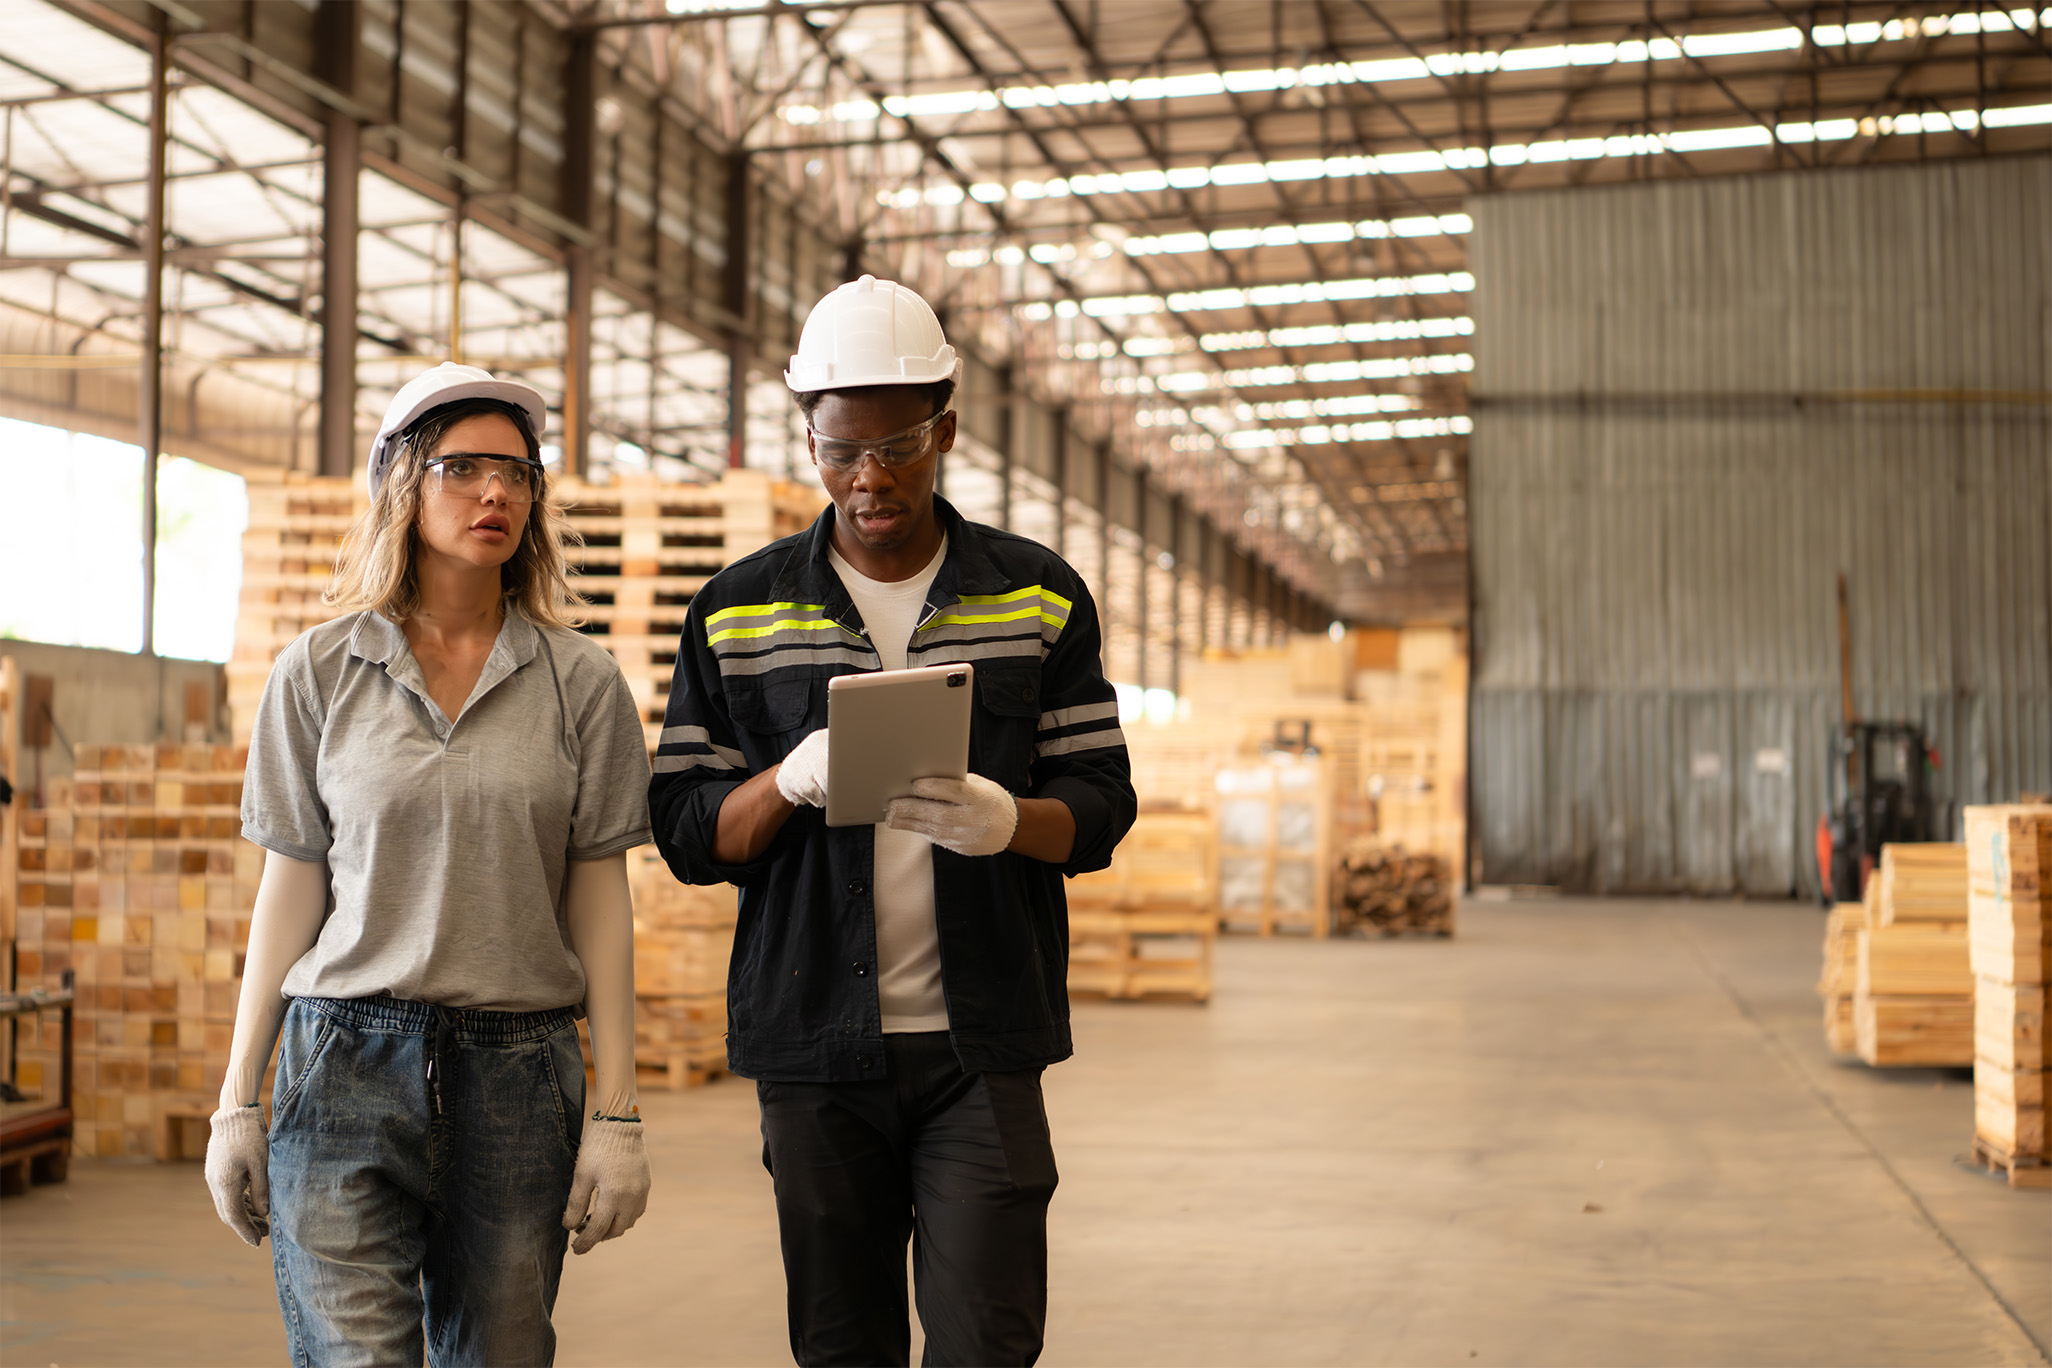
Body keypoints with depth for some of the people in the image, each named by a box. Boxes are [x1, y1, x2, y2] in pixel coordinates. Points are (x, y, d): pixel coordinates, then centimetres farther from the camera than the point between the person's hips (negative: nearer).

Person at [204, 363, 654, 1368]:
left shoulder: (581, 683, 5)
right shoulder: (319, 672, 5)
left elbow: (599, 899, 4)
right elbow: (290, 889, 6)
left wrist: (617, 1111, 1)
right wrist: (238, 1101, 5)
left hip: (520, 1072, 1)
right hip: (347, 1062, -1)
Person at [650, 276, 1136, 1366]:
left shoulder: (1040, 596, 6)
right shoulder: (736, 612, 6)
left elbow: (1101, 807, 4)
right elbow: (685, 835, 4)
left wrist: (1005, 820, -19)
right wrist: (793, 780, -17)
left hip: (982, 1040, 0)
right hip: (813, 1041, 1)